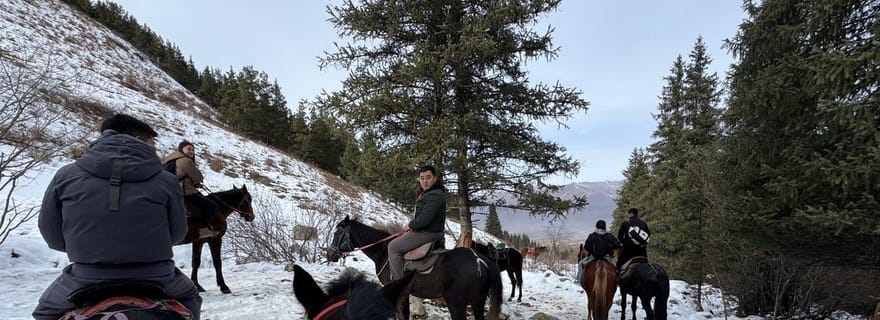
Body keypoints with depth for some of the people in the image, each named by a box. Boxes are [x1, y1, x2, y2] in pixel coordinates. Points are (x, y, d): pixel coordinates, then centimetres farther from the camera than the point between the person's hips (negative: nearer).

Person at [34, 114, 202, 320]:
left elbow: (51, 235, 5)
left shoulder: (67, 175, -1)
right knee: (189, 295, 31)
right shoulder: (165, 180, -5)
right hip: (155, 278, 0)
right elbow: (177, 233, 2)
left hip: (86, 280, 1)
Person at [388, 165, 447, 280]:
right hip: (424, 229, 11)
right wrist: (412, 224, 6)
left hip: (429, 233, -11)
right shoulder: (427, 193, 13)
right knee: (397, 241, 26)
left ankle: (397, 281, -4)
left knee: (393, 247, -7)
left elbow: (425, 219, -28)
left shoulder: (435, 195, -22)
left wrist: (410, 225, -11)